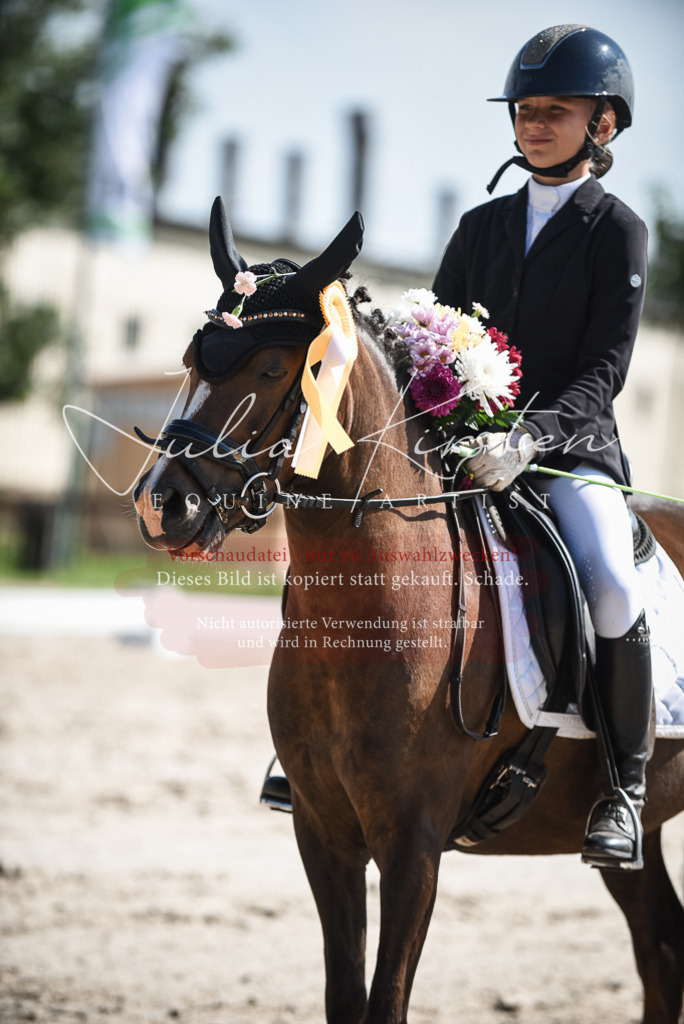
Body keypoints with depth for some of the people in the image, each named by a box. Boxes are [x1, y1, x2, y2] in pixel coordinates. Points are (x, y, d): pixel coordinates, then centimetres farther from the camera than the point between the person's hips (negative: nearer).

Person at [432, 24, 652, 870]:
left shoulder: (616, 230, 0)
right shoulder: (481, 226, 16)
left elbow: (603, 370, -9)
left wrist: (530, 438, -25)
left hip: (571, 450, -5)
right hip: (469, 445, 5)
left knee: (613, 591, -30)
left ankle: (623, 785, -13)